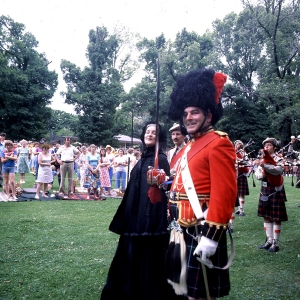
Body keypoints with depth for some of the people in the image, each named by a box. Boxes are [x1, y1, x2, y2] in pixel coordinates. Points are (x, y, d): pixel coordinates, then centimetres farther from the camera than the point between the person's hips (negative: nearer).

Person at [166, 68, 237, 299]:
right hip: (184, 231, 9)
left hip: (203, 233, -9)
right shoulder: (190, 147, 15)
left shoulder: (218, 144, -14)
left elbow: (224, 194, -21)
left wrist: (211, 236, -23)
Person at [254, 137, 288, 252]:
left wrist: (264, 165, -37)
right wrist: (261, 174, -8)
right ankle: (269, 240, 22)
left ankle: (275, 243, 6)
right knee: (266, 216, 11)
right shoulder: (263, 159, 11)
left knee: (276, 218, -1)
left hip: (275, 190, -6)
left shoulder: (278, 159, -8)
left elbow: (279, 170, -28)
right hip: (264, 189, 7)